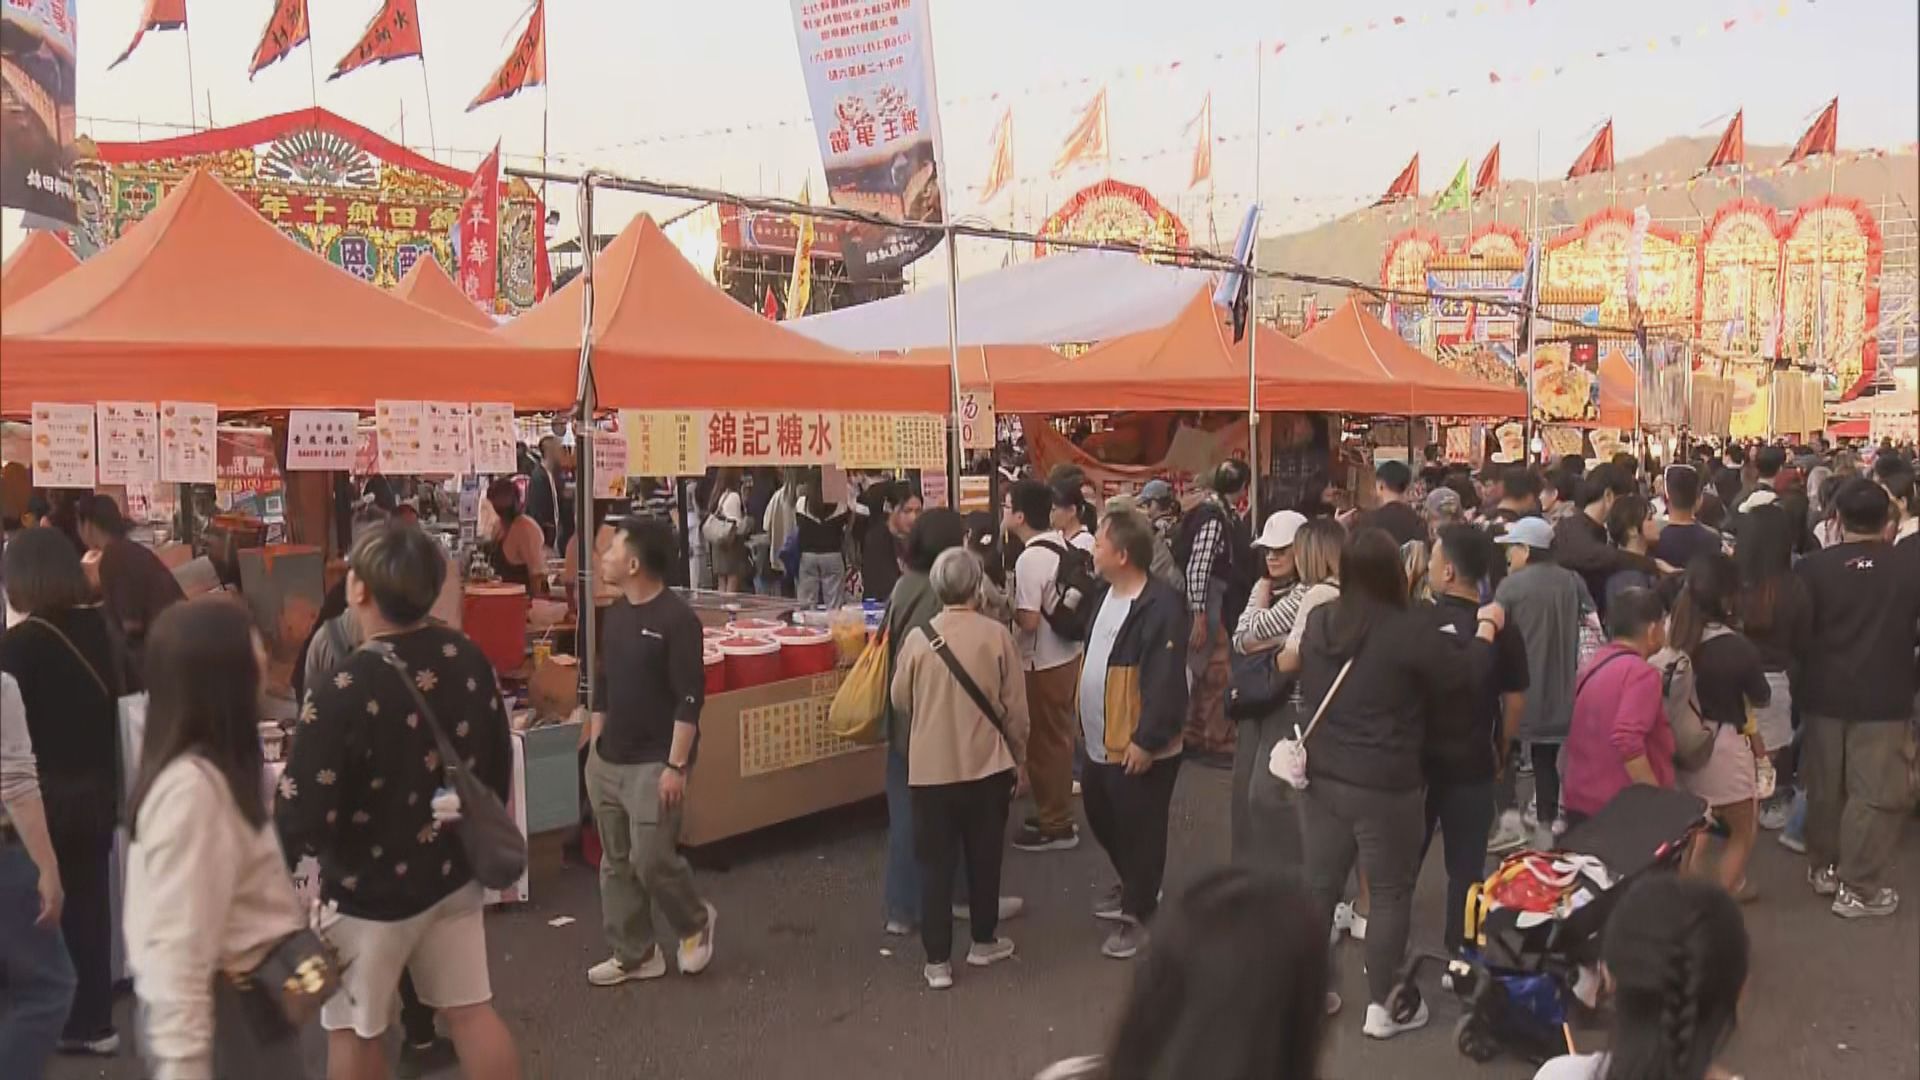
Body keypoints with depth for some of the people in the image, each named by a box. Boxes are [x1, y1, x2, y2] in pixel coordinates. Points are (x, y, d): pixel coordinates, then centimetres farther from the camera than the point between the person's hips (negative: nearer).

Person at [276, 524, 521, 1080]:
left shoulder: (342, 692, -27)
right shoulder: (469, 658, -6)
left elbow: (303, 816, -22)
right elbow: (497, 764, 6)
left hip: (368, 889, -5)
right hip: (453, 871, 6)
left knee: (353, 1031, 15)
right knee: (472, 1011, 15)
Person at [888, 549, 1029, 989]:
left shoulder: (919, 638, -9)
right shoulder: (996, 635, -10)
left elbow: (900, 700, 4)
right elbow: (1015, 706, -4)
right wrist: (1019, 757, 11)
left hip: (931, 767, 0)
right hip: (988, 766, 0)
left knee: (935, 863, 8)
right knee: (984, 856, 17)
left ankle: (938, 961, 11)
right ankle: (984, 941, 31)